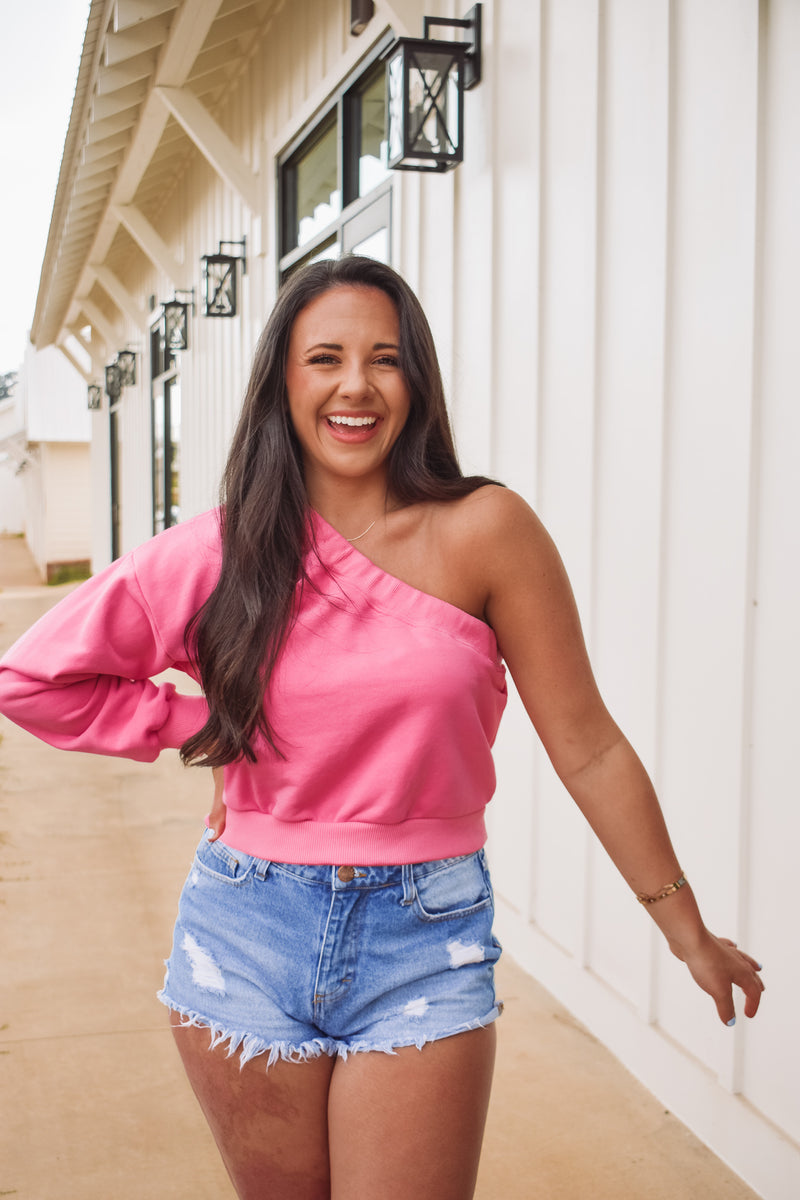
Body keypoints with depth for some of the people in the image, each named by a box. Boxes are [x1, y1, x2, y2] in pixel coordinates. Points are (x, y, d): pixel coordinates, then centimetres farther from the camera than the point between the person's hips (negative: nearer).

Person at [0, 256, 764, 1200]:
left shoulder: (482, 530, -10)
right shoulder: (226, 548, -4)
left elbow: (587, 749, -5)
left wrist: (687, 930, 0)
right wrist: (204, 728, -2)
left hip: (424, 943, -2)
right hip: (247, 940, 2)